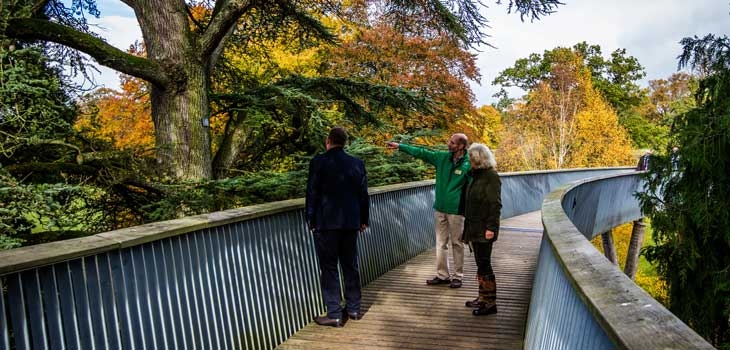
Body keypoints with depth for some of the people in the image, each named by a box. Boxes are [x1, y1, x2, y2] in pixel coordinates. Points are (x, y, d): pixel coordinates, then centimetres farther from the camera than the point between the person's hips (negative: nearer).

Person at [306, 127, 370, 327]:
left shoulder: (318, 162, -9)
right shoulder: (357, 163, 4)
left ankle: (334, 314, 4)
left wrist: (310, 219, 2)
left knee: (329, 267, 2)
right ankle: (354, 309, 23)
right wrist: (364, 219, 16)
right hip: (351, 222, 5)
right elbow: (363, 194, 8)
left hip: (327, 222, -4)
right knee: (350, 265, 15)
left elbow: (312, 193, -8)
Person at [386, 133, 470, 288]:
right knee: (441, 243, 10)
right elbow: (421, 153, 9)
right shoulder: (442, 157, 4)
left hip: (456, 210, -5)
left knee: (457, 243, 6)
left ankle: (458, 276, 17)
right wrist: (399, 146, 9)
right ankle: (442, 275, 20)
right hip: (440, 208, 5)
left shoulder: (468, 165, -11)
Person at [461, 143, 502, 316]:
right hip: (474, 227, 9)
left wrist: (491, 227, -22)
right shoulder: (475, 175, 13)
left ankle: (490, 302, 5)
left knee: (484, 264, -4)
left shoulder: (491, 177, -14)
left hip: (484, 229, -9)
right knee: (480, 263, 15)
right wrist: (468, 226, 17)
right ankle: (483, 298, 26)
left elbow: (495, 204, -18)